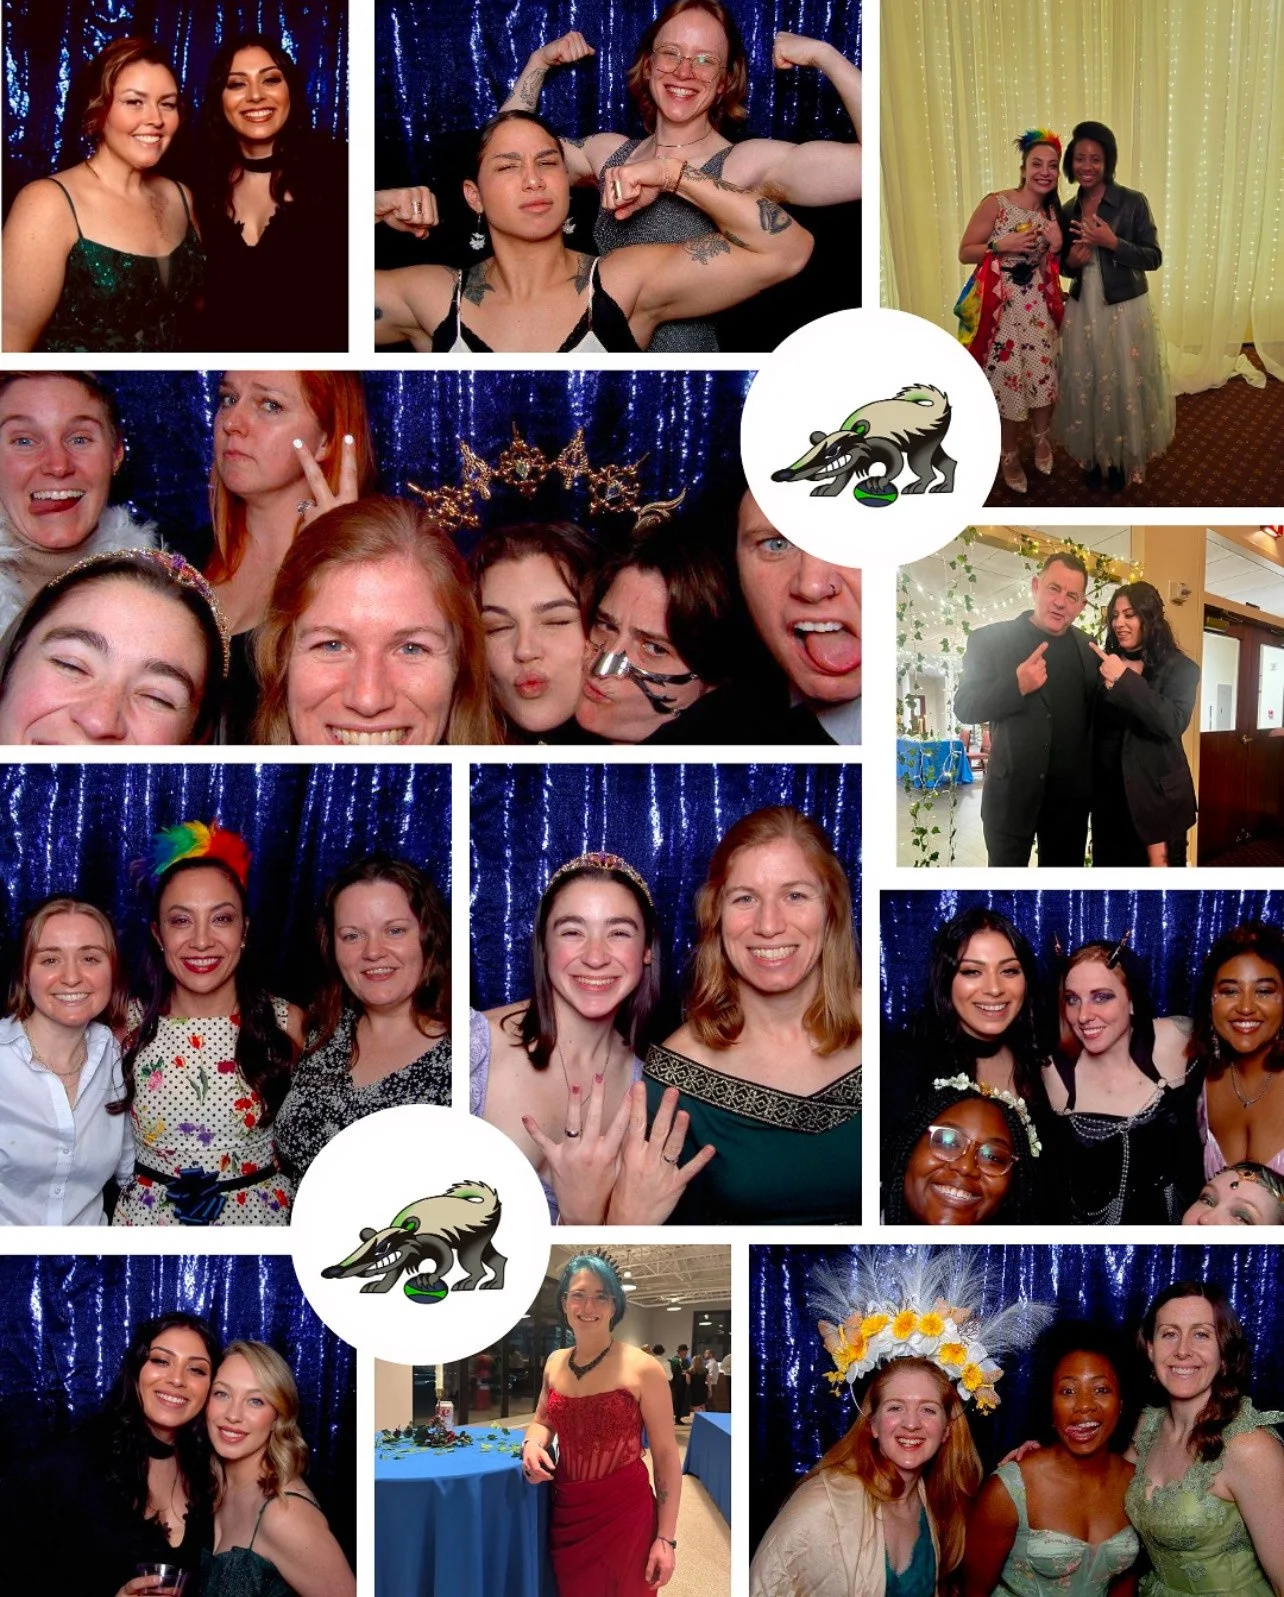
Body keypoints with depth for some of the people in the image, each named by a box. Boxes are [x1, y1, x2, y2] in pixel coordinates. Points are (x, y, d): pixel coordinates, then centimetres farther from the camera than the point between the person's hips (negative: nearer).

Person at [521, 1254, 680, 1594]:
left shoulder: (642, 1368, -12)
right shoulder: (555, 1362, 5)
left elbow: (666, 1456, -9)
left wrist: (666, 1539, -13)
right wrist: (532, 1444, -3)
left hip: (624, 1515, -5)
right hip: (567, 1513, 5)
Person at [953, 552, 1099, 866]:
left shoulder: (1088, 650, 7)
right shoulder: (989, 640, -4)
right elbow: (964, 709, -10)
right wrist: (1016, 685, -25)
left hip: (1070, 793, 4)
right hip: (1011, 791, -4)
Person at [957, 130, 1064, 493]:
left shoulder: (1053, 212, 6)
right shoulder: (995, 204, -12)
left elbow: (1054, 267, 15)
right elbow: (965, 252, -10)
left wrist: (1057, 247, -6)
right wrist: (1004, 245, -22)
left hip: (1038, 306, 5)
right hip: (999, 307, -5)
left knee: (1044, 375, 6)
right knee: (1007, 379, 2)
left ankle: (1042, 440, 32)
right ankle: (1010, 456, 20)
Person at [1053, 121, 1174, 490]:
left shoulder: (1133, 202, -11)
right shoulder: (1068, 211, 4)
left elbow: (1154, 258, -11)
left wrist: (1112, 242, -24)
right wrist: (1071, 261, -10)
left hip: (1126, 311, -4)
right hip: (1083, 312, 4)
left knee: (1125, 385, 5)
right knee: (1086, 386, 9)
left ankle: (1123, 458, 21)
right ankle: (1094, 457, 25)